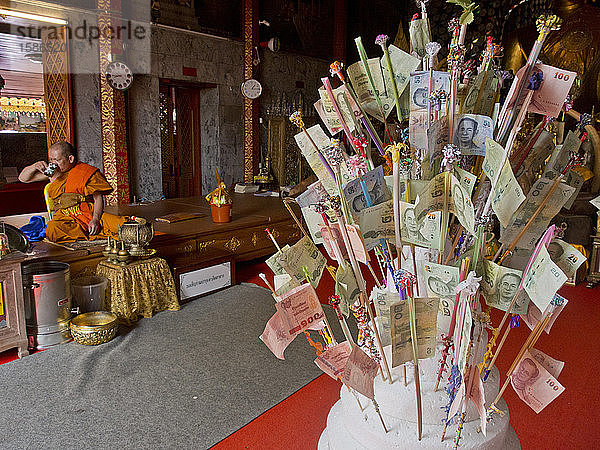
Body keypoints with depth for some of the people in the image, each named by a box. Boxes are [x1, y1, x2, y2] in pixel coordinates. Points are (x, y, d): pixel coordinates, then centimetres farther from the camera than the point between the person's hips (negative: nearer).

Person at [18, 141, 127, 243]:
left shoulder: (87, 171, 7)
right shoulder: (52, 172, 18)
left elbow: (98, 198, 1)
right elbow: (23, 178, 25)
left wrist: (95, 219, -17)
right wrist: (34, 166, 3)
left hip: (89, 214, -3)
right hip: (64, 217, 3)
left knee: (119, 223, -32)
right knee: (52, 228, -37)